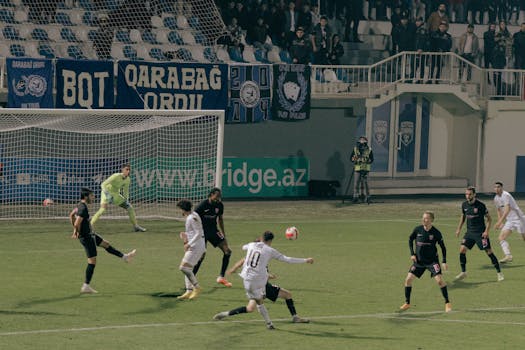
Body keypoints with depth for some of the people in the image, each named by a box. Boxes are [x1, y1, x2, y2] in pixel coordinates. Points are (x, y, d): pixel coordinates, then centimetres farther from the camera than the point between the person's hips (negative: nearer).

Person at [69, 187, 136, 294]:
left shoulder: (80, 206, 5)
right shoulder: (83, 208, -25)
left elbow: (71, 215, 20)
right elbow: (77, 224, -33)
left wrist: (75, 230, 19)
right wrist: (77, 232, -12)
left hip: (91, 234, 10)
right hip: (87, 237, -10)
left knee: (106, 244, 26)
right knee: (92, 261, -5)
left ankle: (124, 257, 44)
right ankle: (86, 286, -1)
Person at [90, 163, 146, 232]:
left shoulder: (128, 179, -4)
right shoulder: (116, 176, -26)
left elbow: (125, 190, 13)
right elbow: (103, 184, -29)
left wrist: (126, 201, 7)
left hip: (116, 195, 7)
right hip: (107, 193, -7)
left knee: (130, 208, 7)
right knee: (103, 209, -30)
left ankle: (136, 226, 22)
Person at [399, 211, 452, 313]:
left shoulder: (436, 232, -13)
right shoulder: (418, 230, -6)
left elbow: (442, 246, -2)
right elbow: (410, 239, 11)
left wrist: (444, 261, -8)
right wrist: (412, 254, 1)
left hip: (432, 260, -3)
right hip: (418, 260, 3)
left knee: (439, 279, -17)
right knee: (408, 279, -3)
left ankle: (447, 303, -3)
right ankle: (407, 303, 13)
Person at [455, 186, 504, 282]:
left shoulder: (480, 205, -14)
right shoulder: (464, 205, 1)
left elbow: (489, 218, -7)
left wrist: (486, 231, -16)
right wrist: (459, 229, 14)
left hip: (481, 233, -5)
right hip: (470, 232, 5)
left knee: (489, 252, -5)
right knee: (462, 250, -6)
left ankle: (499, 273, 7)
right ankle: (463, 272, 9)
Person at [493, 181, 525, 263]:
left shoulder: (505, 195, -19)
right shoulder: (496, 199, 7)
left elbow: (507, 209, -30)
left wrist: (499, 222, -35)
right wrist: (501, 223, 14)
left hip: (518, 219, -7)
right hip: (509, 221, 7)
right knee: (501, 237, -12)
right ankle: (508, 256, -20)